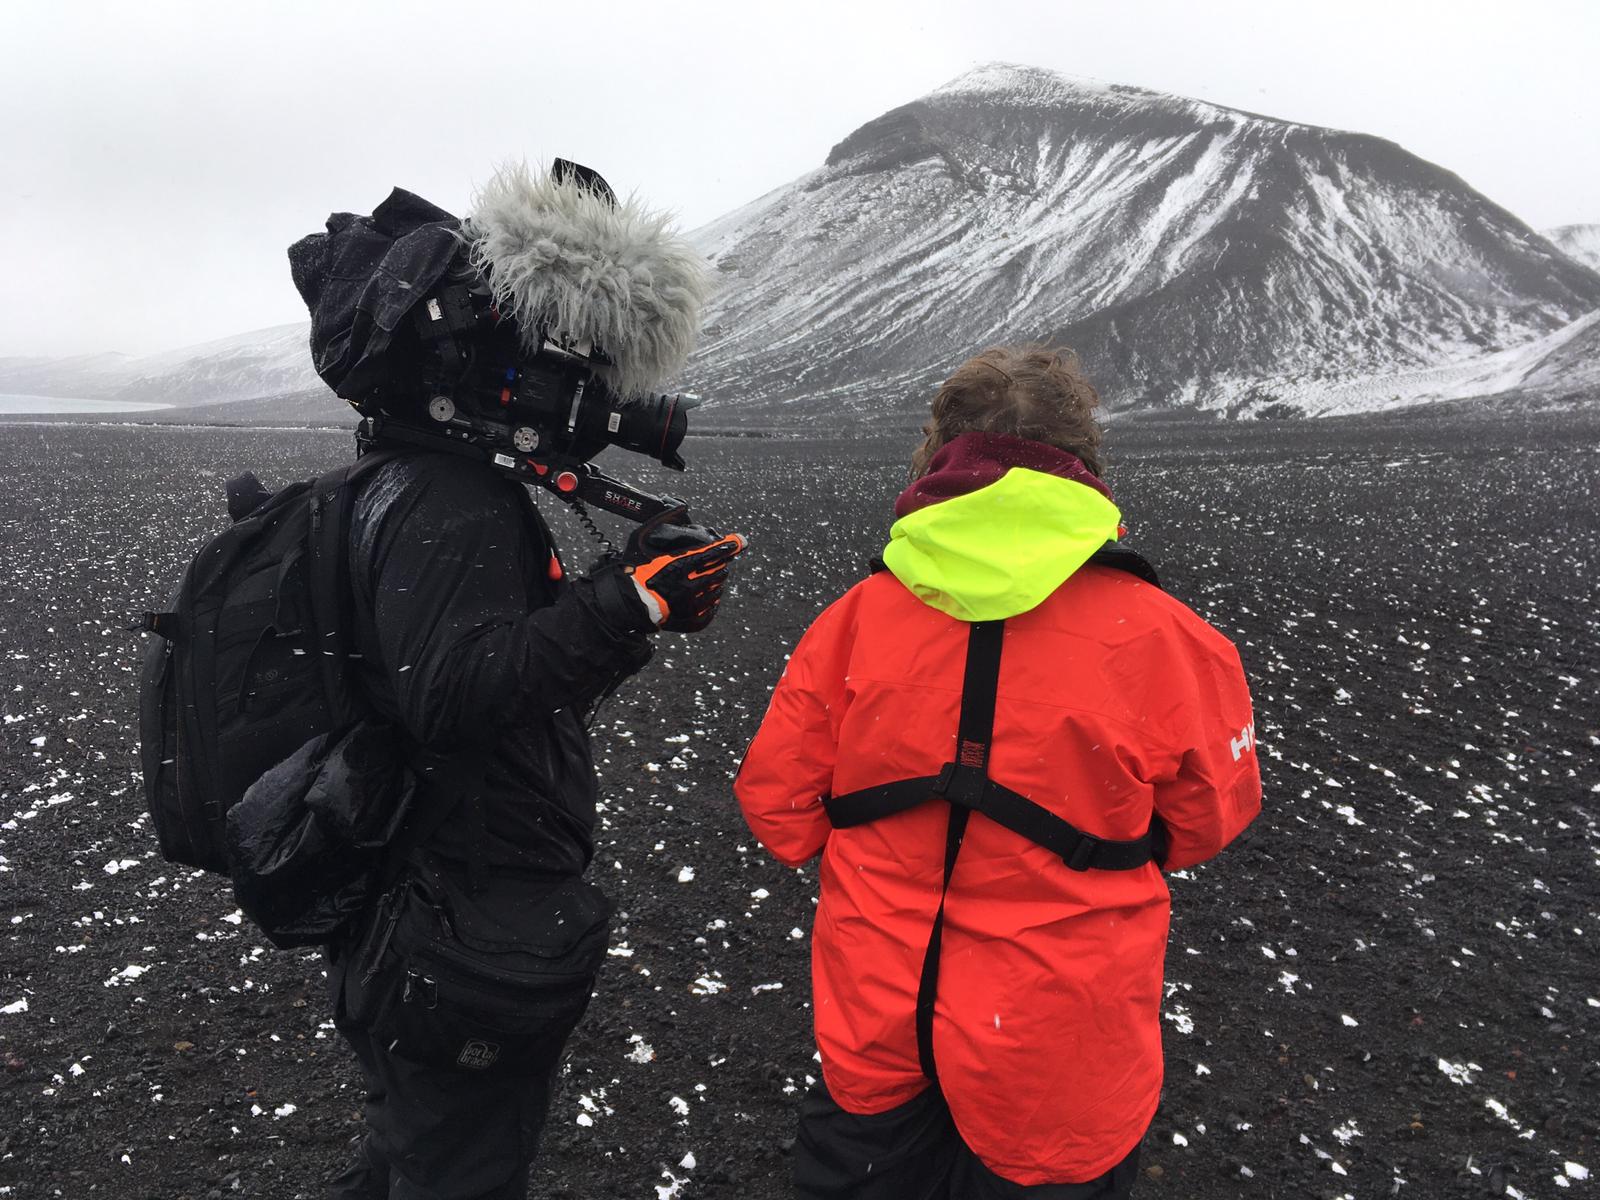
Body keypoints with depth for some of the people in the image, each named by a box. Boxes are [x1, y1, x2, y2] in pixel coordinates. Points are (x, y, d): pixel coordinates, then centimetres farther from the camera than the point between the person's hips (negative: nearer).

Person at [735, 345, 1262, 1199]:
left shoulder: (859, 615, -13)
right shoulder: (1159, 639, -18)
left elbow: (775, 801, -6)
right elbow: (1209, 815, -2)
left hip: (874, 1025, 2)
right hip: (1054, 1061, -1)